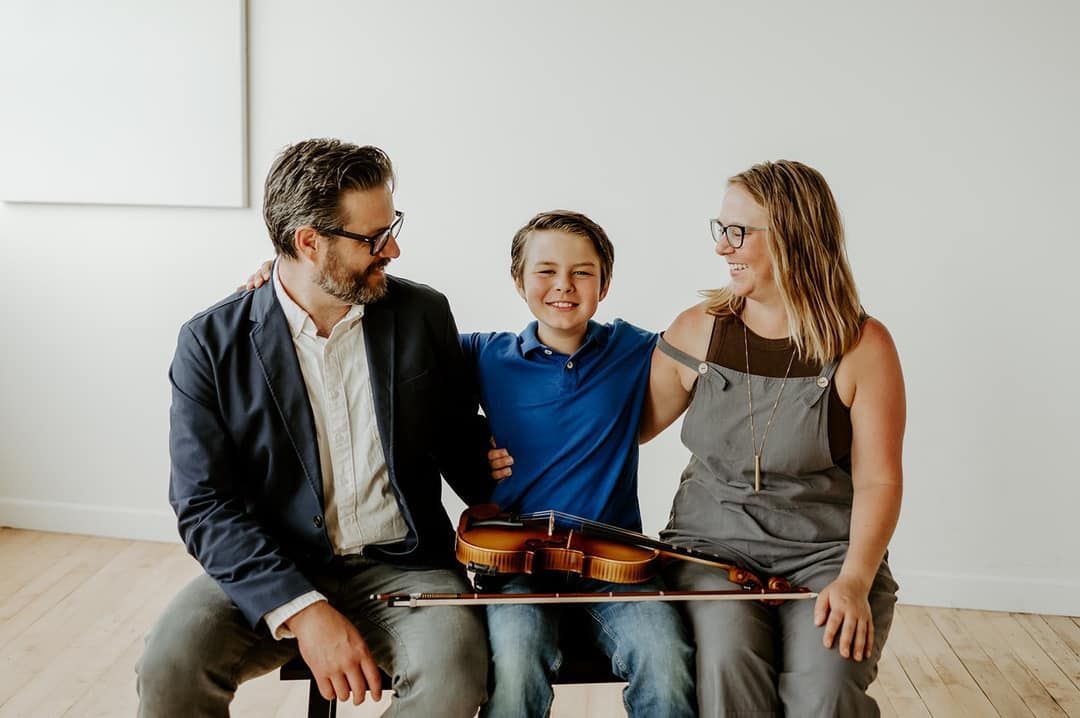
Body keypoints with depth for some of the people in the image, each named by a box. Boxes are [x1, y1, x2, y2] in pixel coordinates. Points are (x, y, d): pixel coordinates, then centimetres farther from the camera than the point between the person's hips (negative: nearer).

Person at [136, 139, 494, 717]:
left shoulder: (424, 315, 1)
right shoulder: (213, 343, -5)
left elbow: (462, 442, 14)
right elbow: (203, 503, -10)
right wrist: (301, 609, -23)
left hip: (401, 564, 1)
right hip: (272, 571, -1)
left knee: (453, 670, -28)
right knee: (170, 666, -28)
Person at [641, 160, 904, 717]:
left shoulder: (861, 346, -5)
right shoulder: (697, 329, 3)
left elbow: (878, 480, -6)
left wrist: (854, 580, -20)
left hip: (827, 551, -1)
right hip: (712, 545, 2)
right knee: (727, 661, -29)